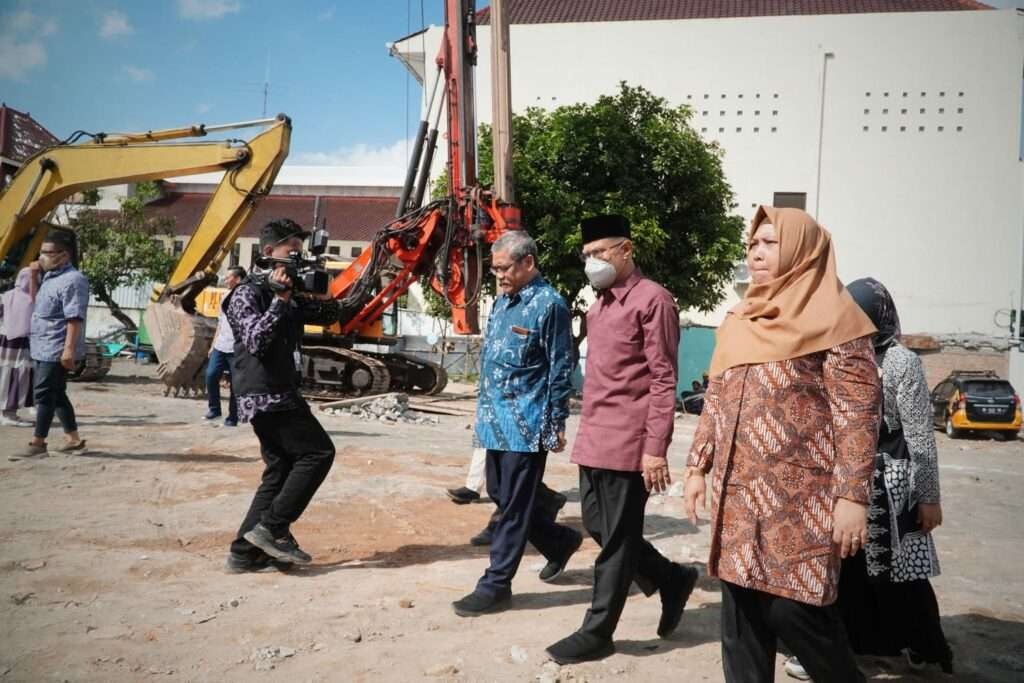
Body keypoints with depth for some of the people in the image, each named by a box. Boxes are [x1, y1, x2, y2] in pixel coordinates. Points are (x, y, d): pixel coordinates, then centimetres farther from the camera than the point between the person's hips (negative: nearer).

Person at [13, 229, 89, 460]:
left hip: (56, 351, -10)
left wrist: (69, 349, -28)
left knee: (44, 395, -6)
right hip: (43, 349, 10)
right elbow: (37, 303, 31)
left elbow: (74, 318, -25)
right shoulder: (50, 277, 14)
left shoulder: (72, 280, -18)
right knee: (56, 395, 15)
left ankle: (37, 443, 1)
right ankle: (73, 438, 23)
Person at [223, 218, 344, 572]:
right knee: (318, 452, -9)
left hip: (278, 393, 9)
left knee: (281, 469, 9)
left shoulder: (290, 296, 17)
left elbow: (329, 315, 18)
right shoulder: (248, 294, -8)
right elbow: (255, 340, -21)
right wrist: (280, 300, -23)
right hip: (265, 393, -9)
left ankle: (246, 551, 11)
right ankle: (272, 528, -6)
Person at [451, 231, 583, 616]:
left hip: (527, 424, -9)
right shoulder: (502, 301, 12)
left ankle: (496, 585, 10)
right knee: (499, 494, 16)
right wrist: (484, 408, 19)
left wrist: (557, 425, -11)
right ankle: (560, 542, 35)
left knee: (514, 506, 0)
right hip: (497, 420, 9)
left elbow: (560, 370, -12)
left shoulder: (548, 305, -12)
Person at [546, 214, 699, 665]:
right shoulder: (599, 303, 15)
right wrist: (587, 430, 18)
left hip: (628, 442, -9)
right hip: (594, 438, 9)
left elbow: (663, 379, -14)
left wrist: (655, 448, -18)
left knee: (616, 541, 3)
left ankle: (597, 633, 16)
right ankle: (672, 579, 33)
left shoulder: (652, 300, -10)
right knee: (597, 527, 15)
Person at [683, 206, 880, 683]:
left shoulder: (833, 319, -7)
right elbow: (715, 402, 17)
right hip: (738, 494, 6)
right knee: (741, 612, 9)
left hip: (800, 497, -6)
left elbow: (858, 413, -12)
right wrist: (697, 467, 12)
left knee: (792, 607, -4)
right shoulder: (738, 321, 12)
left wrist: (853, 495, -17)